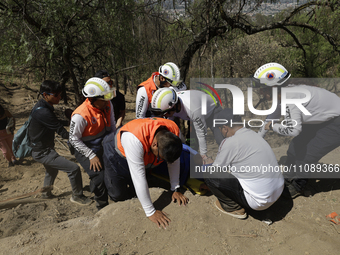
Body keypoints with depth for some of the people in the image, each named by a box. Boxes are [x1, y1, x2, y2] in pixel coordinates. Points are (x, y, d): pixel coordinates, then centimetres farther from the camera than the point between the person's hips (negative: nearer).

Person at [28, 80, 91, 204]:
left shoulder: (43, 107, 4)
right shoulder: (42, 112, -28)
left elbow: (56, 123, 13)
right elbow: (63, 133, -28)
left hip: (44, 148, 11)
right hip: (42, 152, -11)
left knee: (52, 170, 34)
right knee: (74, 168, -14)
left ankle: (46, 193, 55)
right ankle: (77, 196, 4)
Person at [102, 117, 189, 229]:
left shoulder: (174, 131, -29)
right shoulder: (135, 139, -47)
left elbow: (174, 161, -14)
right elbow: (139, 178, -42)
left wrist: (176, 189, -11)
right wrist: (150, 212, -35)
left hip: (144, 156, 5)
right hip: (118, 154, -4)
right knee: (118, 195, -1)